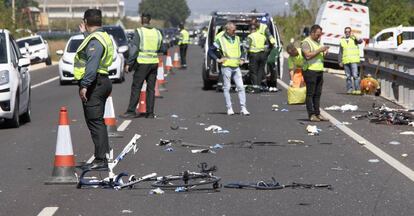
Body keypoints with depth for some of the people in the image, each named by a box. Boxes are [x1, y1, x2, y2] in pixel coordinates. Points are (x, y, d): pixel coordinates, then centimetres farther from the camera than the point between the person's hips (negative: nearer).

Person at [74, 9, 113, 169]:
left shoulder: (95, 40, -17)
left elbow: (92, 65, -26)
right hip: (102, 82, 11)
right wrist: (85, 34, 41)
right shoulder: (103, 36, 15)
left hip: (94, 84, -11)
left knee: (95, 122, -9)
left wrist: (84, 85, -27)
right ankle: (104, 155, 23)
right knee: (98, 121, 17)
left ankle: (101, 159, -10)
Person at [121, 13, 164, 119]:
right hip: (154, 63, 5)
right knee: (151, 88, 9)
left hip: (142, 63, -4)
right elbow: (162, 49, 14)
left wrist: (129, 63, -9)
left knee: (136, 88, -1)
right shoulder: (157, 32, 7)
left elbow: (134, 49, -13)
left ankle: (131, 111, -2)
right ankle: (150, 112, 9)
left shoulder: (139, 32, -8)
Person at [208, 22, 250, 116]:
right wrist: (217, 59, -6)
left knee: (241, 87, -3)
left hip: (236, 67, 4)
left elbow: (241, 50, 31)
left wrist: (241, 59, 17)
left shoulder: (237, 39, 14)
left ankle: (243, 108, -2)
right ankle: (229, 108, 5)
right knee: (227, 88, 0)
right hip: (226, 67, -4)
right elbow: (210, 51, 2)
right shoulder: (220, 40, -1)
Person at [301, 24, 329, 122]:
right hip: (310, 70, -8)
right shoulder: (306, 42, -7)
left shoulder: (317, 42, 20)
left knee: (317, 94, 8)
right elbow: (308, 55, -19)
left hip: (319, 70, 8)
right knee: (310, 94, -5)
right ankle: (311, 115, -6)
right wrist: (319, 50, -17)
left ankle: (317, 114, 11)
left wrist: (324, 52, 8)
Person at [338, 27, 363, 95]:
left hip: (353, 60, -4)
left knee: (355, 75, -11)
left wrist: (356, 39, -41)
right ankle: (349, 89, 12)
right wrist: (340, 61, 6)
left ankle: (357, 89, -11)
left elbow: (360, 41, -19)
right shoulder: (342, 41, 14)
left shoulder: (354, 38, 4)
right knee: (348, 76, 7)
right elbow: (340, 52, 15)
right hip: (345, 61, 4)